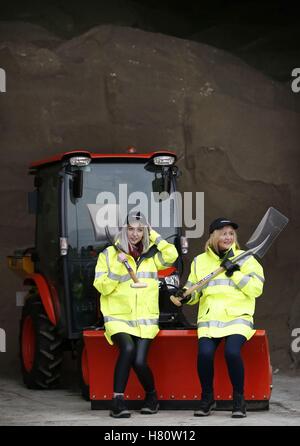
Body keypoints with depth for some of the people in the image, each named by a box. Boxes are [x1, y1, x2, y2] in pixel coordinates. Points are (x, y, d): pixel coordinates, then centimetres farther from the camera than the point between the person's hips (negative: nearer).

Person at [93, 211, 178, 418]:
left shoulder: (151, 255, 14)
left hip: (145, 320, 2)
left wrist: (153, 236, 2)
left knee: (139, 361, -17)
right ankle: (118, 400, -25)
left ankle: (152, 396, 13)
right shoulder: (109, 254, 5)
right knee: (127, 348, -32)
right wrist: (118, 265, -15)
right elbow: (103, 287, -3)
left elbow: (171, 255, -4)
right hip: (118, 319, -2)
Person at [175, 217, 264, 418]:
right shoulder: (200, 261, 15)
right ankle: (207, 398, -2)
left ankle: (239, 400, -10)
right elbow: (194, 290, 20)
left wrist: (235, 272, -11)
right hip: (210, 318, 2)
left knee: (232, 351, -30)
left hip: (238, 317, -2)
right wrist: (187, 296, -2)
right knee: (205, 352, -26)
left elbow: (256, 288, -3)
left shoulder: (245, 259, 7)